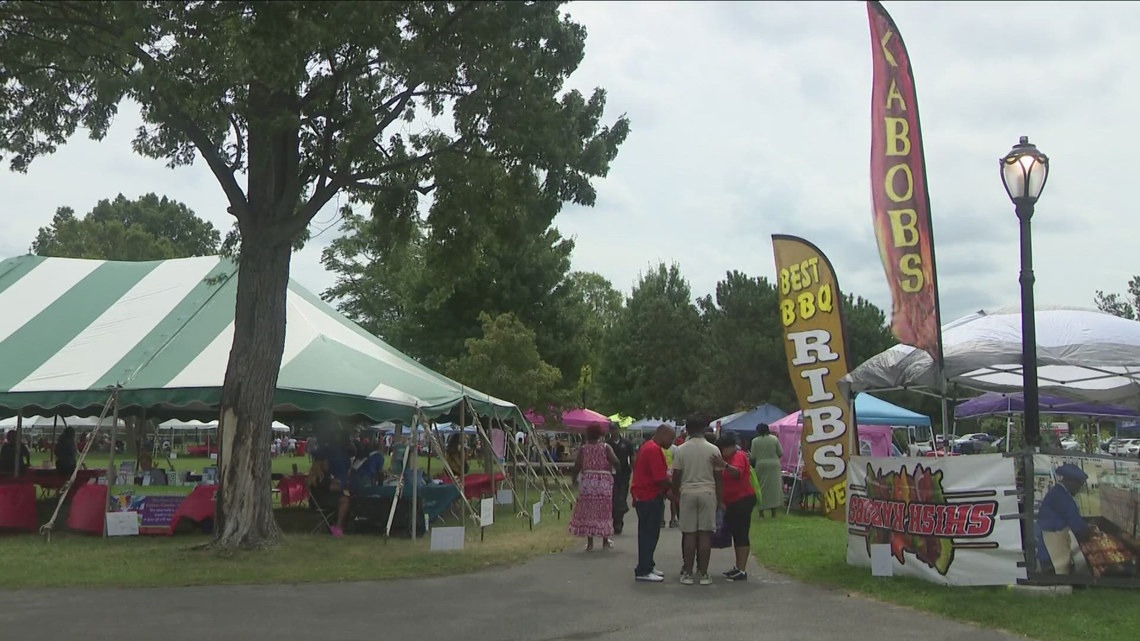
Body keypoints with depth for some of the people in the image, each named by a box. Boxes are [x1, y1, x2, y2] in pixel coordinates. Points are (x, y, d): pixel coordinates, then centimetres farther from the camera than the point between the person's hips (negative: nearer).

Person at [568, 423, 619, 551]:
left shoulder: (583, 449, 1)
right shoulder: (606, 447, 0)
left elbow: (577, 466, -4)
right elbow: (615, 461, -12)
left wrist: (573, 479, 10)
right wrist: (617, 471, 7)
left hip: (588, 481, 0)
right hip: (604, 481, 0)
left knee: (588, 511, 4)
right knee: (604, 510, 12)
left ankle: (590, 543, 2)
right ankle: (605, 540, 19)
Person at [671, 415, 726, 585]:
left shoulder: (680, 450, 0)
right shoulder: (713, 450, -1)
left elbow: (676, 476, 1)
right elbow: (718, 477, 1)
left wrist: (675, 494, 16)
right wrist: (720, 499, 9)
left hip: (687, 493, 0)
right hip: (708, 493, 0)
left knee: (689, 533, 4)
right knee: (705, 533, 2)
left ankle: (687, 573, 6)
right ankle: (703, 573, 4)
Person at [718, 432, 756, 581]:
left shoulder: (739, 456, -13)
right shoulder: (730, 457, 17)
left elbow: (737, 472, -34)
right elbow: (724, 479, 22)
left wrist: (725, 465, -51)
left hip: (743, 500, -10)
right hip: (732, 502, 10)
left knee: (741, 535, -10)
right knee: (736, 534, 15)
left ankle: (742, 571, -10)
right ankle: (738, 567, 23)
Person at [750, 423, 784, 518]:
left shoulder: (755, 441, -4)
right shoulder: (774, 439, 1)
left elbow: (753, 457, -4)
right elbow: (781, 453, 2)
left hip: (761, 465, -1)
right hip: (774, 465, 1)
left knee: (761, 488, 6)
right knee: (774, 488, 5)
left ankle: (761, 513, 7)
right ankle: (774, 513, 4)